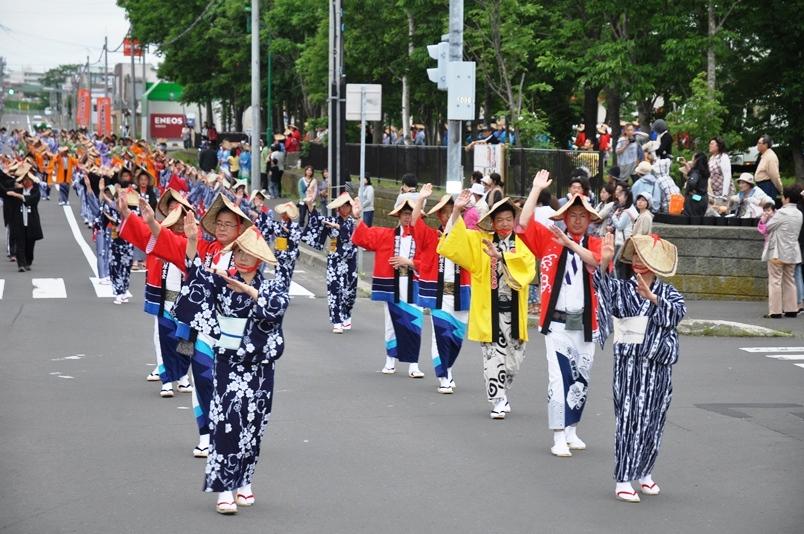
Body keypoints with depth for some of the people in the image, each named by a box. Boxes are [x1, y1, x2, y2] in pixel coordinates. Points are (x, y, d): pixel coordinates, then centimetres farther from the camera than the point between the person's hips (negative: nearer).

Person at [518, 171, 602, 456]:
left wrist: (571, 244, -26)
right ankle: (559, 438, -8)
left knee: (581, 379, 11)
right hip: (557, 321, -2)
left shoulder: (595, 243, 6)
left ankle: (572, 430, 25)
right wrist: (537, 189, -8)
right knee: (558, 378, -10)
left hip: (585, 322, 3)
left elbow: (597, 262, -15)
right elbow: (523, 224, -7)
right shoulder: (549, 239, 4)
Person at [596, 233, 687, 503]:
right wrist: (604, 263, -38)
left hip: (658, 367, 2)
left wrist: (652, 298, -30)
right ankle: (623, 480, -1)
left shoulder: (667, 292, 6)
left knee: (652, 420, 10)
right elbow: (604, 287, -19)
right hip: (628, 363, -2)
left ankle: (645, 473, 25)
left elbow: (678, 312, -14)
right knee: (628, 418, -5)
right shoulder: (622, 288, 2)